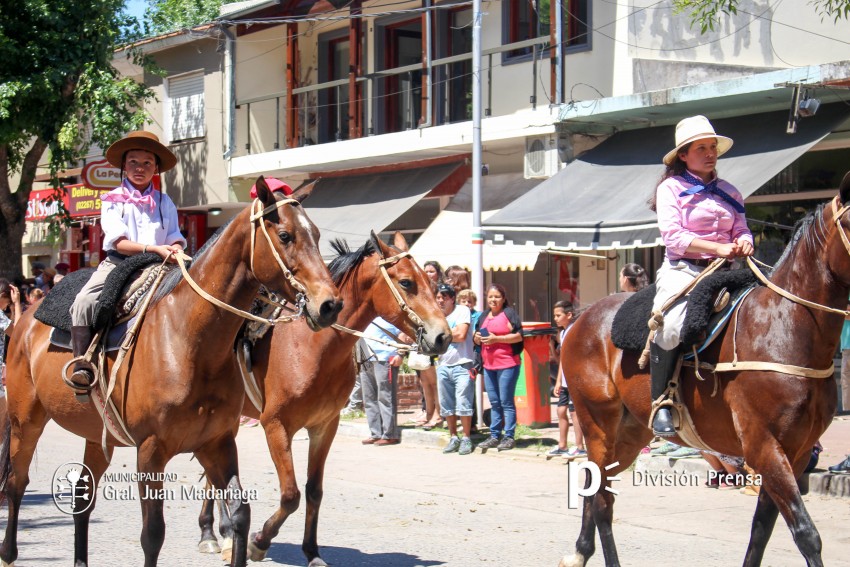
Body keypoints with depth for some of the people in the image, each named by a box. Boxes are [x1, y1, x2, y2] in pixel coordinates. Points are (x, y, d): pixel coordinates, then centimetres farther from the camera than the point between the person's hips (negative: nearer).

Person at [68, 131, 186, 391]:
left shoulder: (164, 202, 14)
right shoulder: (113, 200, 7)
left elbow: (175, 238, 8)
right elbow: (117, 242, -5)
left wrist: (175, 251, -17)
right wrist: (153, 248, -19)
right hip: (117, 264, -2)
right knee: (84, 302, -26)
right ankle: (82, 367, -22)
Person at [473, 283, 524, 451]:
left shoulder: (509, 313, -4)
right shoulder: (484, 316, 17)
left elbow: (518, 336, -13)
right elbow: (476, 339, 24)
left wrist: (495, 339, -17)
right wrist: (478, 338, 0)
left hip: (507, 364, -7)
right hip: (488, 365, 7)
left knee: (506, 402, -4)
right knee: (494, 403, 11)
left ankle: (509, 437, 0)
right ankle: (494, 436, 16)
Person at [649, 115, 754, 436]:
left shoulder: (729, 193, 20)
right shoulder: (671, 188, 4)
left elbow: (741, 230, 17)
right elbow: (672, 235, -8)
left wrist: (744, 243, -9)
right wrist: (717, 247, -19)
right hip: (682, 269, -6)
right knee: (669, 323, -35)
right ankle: (660, 403, -24)